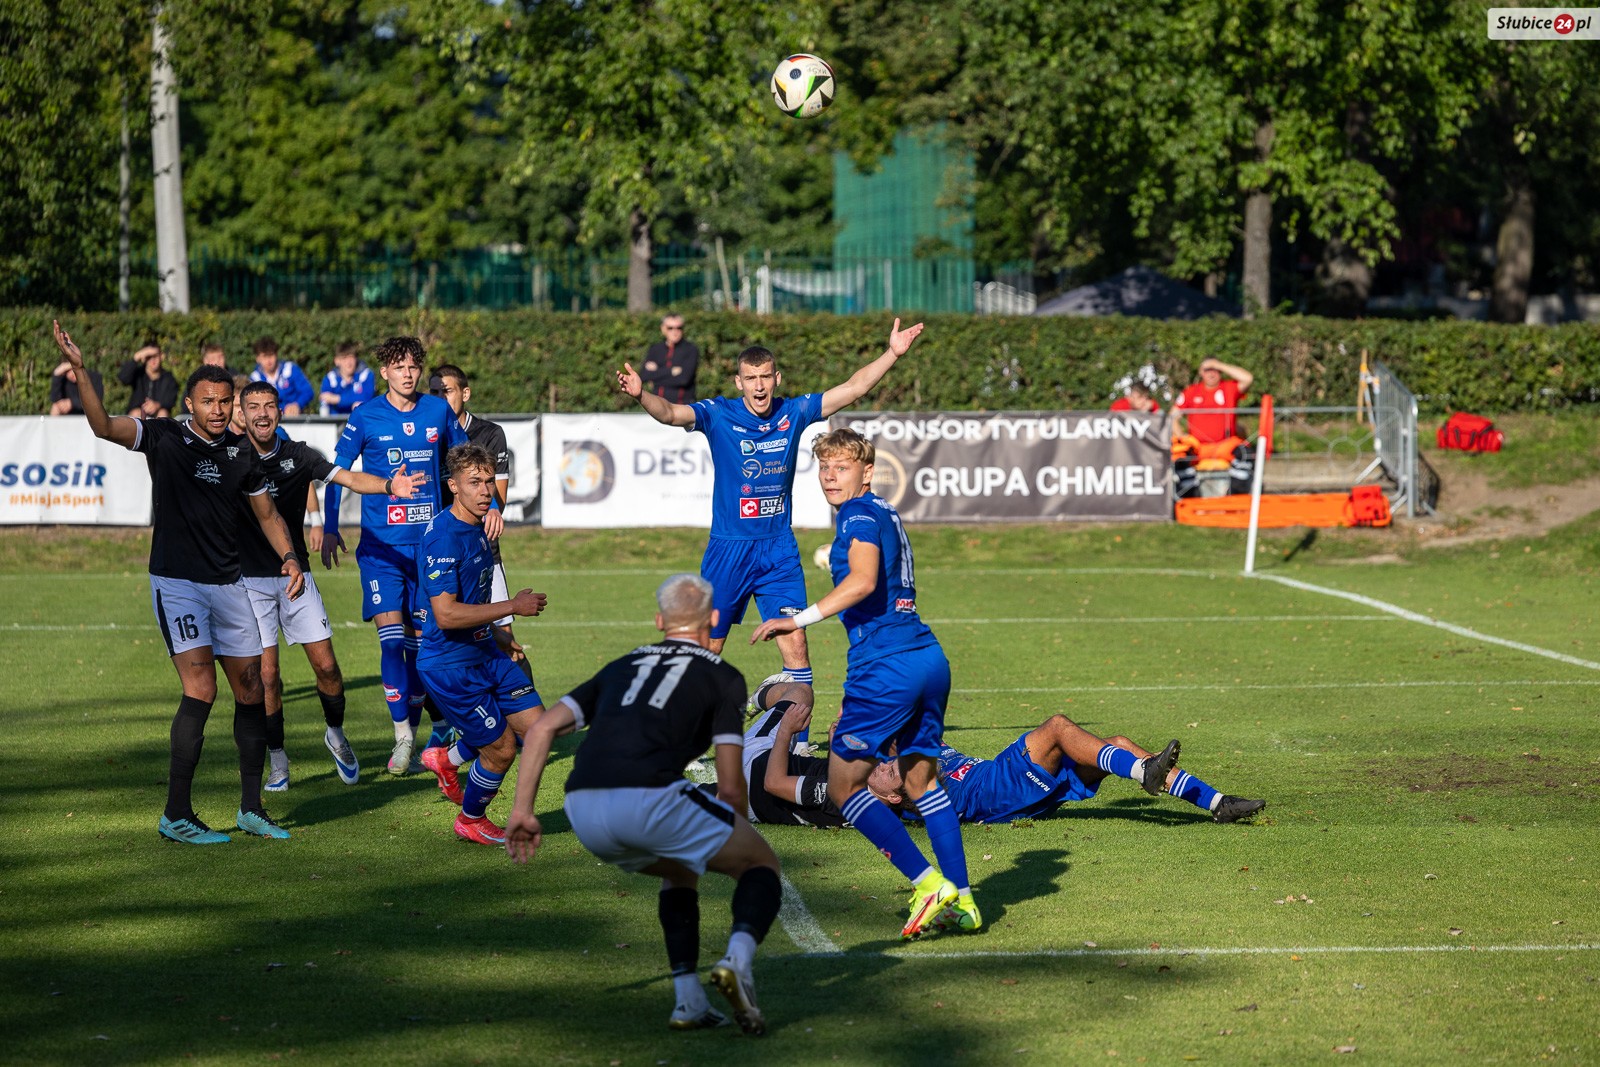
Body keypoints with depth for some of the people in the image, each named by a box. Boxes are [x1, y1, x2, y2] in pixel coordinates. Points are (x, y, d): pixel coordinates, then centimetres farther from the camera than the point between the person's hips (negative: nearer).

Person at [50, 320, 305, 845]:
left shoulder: (240, 453, 7)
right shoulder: (164, 438, -7)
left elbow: (266, 512, 19)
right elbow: (104, 426, -23)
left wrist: (288, 556, 2)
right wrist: (79, 371, -36)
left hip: (227, 584, 6)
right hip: (176, 581, -6)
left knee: (250, 688, 7)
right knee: (200, 688, -17)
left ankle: (251, 808, 20)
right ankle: (176, 815, -14)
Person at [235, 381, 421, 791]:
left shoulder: (297, 454, 0)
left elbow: (346, 477, -12)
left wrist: (388, 485, -29)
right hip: (251, 579, -2)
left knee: (326, 665, -2)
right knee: (266, 673, -5)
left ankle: (336, 733, 25)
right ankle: (276, 758, 11)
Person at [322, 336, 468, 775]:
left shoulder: (438, 412, 5)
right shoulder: (365, 418, -2)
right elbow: (336, 472, 3)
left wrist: (490, 505, 14)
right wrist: (329, 529, -4)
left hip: (429, 540, 3)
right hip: (381, 544, -2)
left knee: (419, 638, 5)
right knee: (391, 636, -13)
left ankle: (411, 735, 14)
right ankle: (402, 736, -10)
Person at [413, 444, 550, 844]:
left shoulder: (477, 527, 7)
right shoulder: (442, 537, -23)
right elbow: (445, 614, -29)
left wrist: (499, 634, 22)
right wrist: (513, 606, -23)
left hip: (483, 652, 9)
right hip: (449, 664, -9)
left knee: (535, 726, 7)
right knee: (501, 749, -1)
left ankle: (447, 758, 26)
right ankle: (471, 822, 27)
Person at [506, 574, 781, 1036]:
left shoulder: (622, 667, 29)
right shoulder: (722, 677, 15)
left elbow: (542, 728, 19)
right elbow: (730, 786, 9)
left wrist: (522, 811, 18)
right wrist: (739, 833, 26)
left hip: (582, 808, 5)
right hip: (650, 799, -5)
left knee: (679, 870, 33)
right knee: (761, 863, 15)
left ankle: (689, 1001, 19)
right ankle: (738, 958, -14)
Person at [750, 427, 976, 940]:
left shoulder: (861, 513, -7)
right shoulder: (885, 515, 23)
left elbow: (863, 581, -26)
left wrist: (800, 619, -30)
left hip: (887, 666, -10)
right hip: (929, 657, 10)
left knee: (843, 786, -2)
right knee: (922, 781, 19)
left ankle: (928, 883, -8)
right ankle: (962, 900, 18)